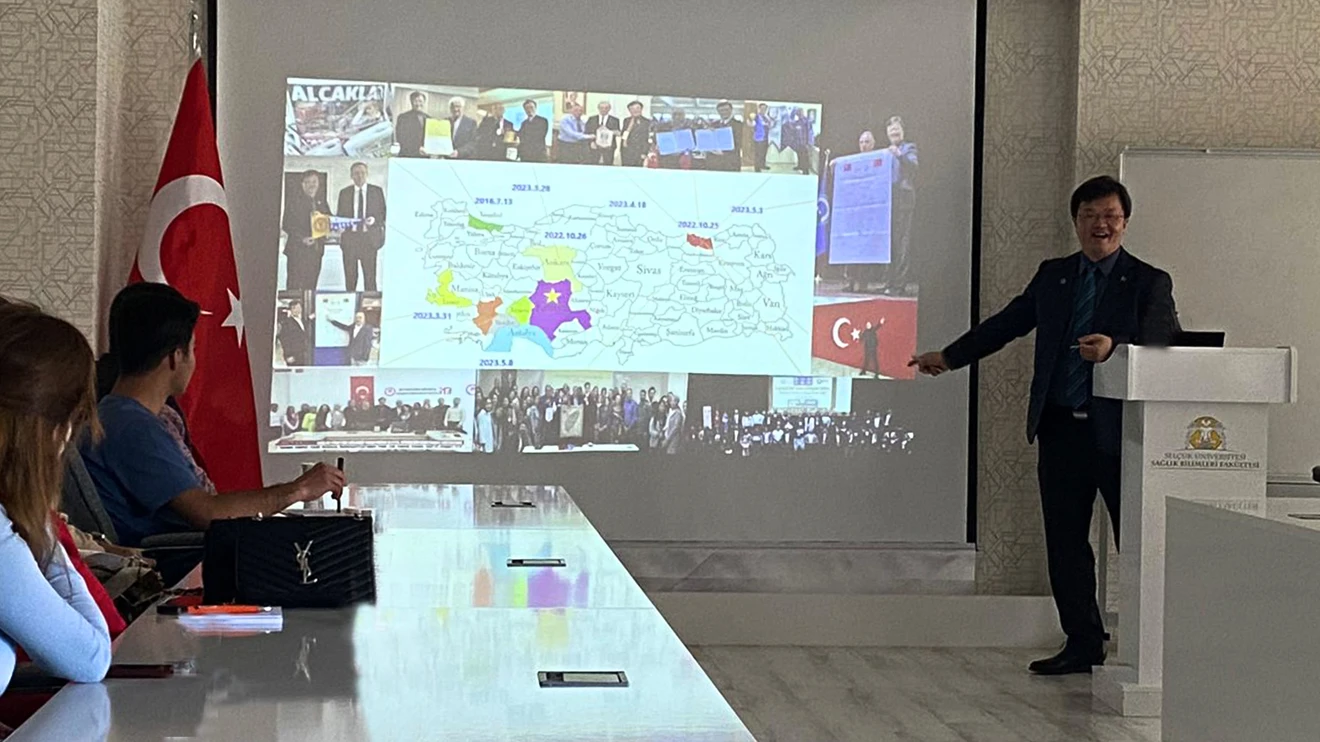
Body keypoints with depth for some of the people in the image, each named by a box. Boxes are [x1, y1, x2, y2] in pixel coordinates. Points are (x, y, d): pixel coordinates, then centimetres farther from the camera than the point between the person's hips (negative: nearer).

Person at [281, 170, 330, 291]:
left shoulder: (321, 201, 17)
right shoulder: (292, 199, 0)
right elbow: (287, 223, -7)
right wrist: (302, 238, -19)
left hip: (316, 249, 5)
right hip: (297, 250, -5)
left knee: (311, 286, 2)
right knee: (295, 286, -8)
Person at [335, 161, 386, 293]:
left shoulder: (377, 191, 7)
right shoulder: (344, 193, 11)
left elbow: (384, 213, 7)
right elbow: (339, 215, 14)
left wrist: (374, 219, -12)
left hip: (369, 239, -2)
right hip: (349, 238, 2)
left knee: (370, 276, -6)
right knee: (350, 277, 3)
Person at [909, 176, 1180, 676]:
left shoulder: (1149, 282, 0)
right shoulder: (1052, 276, 14)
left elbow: (1169, 346, -11)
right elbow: (1006, 324, 22)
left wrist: (1115, 347, -28)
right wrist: (948, 357, 25)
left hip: (1119, 432, -5)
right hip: (1061, 429, 5)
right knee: (1065, 544, 8)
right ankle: (1083, 644, 18)